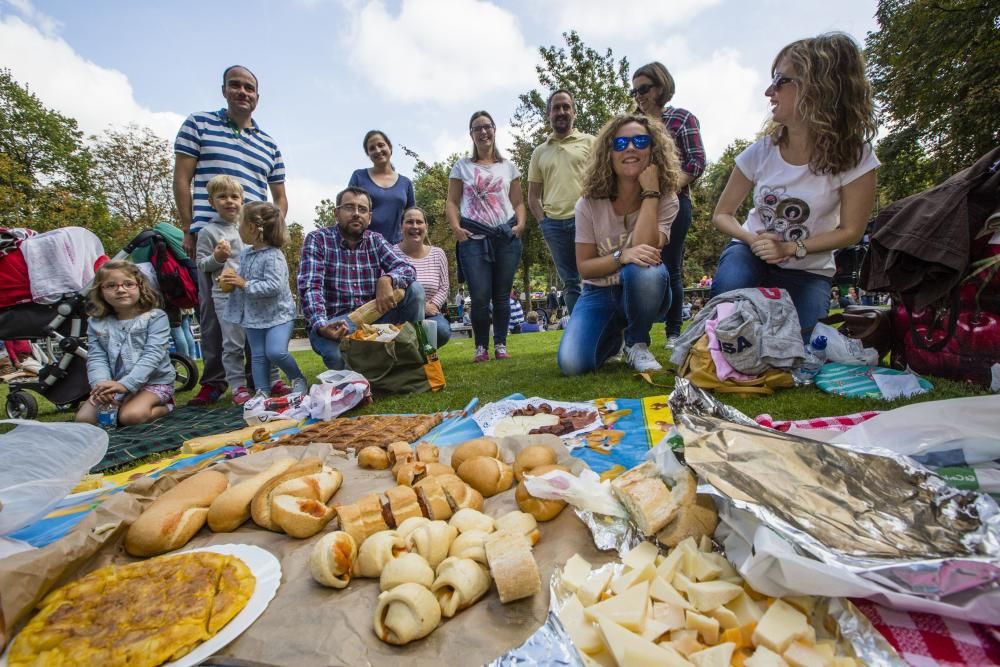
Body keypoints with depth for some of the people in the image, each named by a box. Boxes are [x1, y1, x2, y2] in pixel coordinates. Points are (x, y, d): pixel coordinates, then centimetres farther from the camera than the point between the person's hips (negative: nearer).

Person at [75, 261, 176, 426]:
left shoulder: (155, 318, -8)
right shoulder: (96, 323, 7)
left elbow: (152, 355, -17)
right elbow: (96, 358, -1)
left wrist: (125, 384, -26)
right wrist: (101, 383, -21)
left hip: (153, 382, -5)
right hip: (113, 384, 5)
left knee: (130, 416, -27)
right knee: (83, 418, -10)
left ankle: (164, 407, 2)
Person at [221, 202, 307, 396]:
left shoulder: (273, 256, -19)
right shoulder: (245, 252, 7)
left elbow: (273, 286, -28)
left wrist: (245, 284, -22)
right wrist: (231, 281, 1)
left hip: (278, 314, -8)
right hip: (254, 315, 8)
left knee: (276, 352, -19)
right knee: (259, 356, 9)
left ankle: (298, 379, 6)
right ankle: (262, 392, 17)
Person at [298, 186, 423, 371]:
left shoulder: (376, 241, 8)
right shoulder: (317, 240, -2)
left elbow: (407, 269, -6)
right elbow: (310, 287, -14)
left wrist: (387, 279, -30)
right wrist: (321, 326, -32)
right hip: (334, 323, -3)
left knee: (414, 289, -15)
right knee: (337, 353, -36)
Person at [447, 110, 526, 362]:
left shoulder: (508, 166, 17)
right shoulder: (462, 166, 13)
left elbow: (518, 202, 14)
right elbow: (452, 202, 8)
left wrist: (520, 224, -5)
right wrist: (456, 228, -9)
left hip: (507, 237, 2)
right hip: (474, 238, -1)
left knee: (502, 295, 3)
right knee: (480, 296, -8)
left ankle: (500, 345, 12)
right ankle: (481, 346, 6)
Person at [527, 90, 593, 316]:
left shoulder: (589, 142, 10)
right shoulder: (539, 151, 17)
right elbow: (533, 196, 17)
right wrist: (543, 222, 4)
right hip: (554, 223, 3)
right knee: (570, 282, 6)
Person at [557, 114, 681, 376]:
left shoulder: (665, 199, -9)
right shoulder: (589, 204, -9)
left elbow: (646, 251, -26)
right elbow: (584, 267, -10)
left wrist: (650, 193, -24)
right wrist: (622, 256, -28)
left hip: (643, 292, 0)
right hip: (601, 294, 1)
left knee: (646, 270, -39)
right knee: (572, 364, -22)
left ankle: (636, 343, -9)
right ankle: (613, 339, 16)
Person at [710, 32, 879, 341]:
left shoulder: (853, 156, -13)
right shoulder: (760, 152, -8)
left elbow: (850, 231, -8)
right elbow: (722, 214, -2)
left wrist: (790, 248, -23)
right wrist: (753, 239, -22)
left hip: (808, 271, 0)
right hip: (753, 255, 0)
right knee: (728, 287, -36)